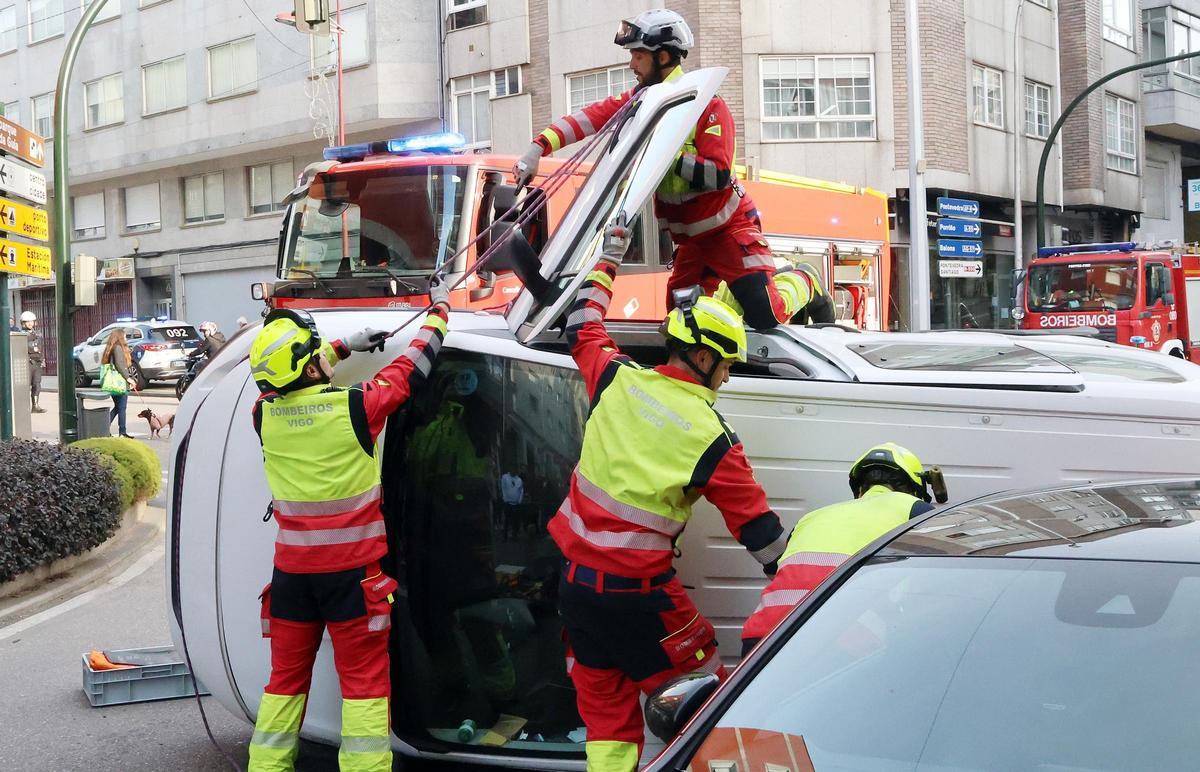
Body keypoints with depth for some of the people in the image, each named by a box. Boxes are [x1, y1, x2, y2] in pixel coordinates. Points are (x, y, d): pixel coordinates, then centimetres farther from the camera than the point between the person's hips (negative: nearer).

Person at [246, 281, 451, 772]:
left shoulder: (266, 414, -4)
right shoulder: (354, 406, -15)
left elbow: (285, 382, 20)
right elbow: (413, 367, 0)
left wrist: (344, 347, 26)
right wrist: (439, 311, 17)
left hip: (291, 570, 4)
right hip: (352, 569, -4)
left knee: (286, 677, 14)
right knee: (364, 678, 2)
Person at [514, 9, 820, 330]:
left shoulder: (709, 106, -17)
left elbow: (718, 175, -26)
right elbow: (591, 117, -11)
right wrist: (539, 147, -24)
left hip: (729, 227, -6)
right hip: (689, 237, 6)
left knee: (764, 315, -17)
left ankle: (802, 282, 14)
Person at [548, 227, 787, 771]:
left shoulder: (618, 380, -2)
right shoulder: (712, 438, -12)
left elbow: (582, 330, 19)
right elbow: (757, 527, -6)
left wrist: (608, 259, 33)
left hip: (576, 579, 5)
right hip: (639, 593, -5)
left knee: (603, 702, 14)